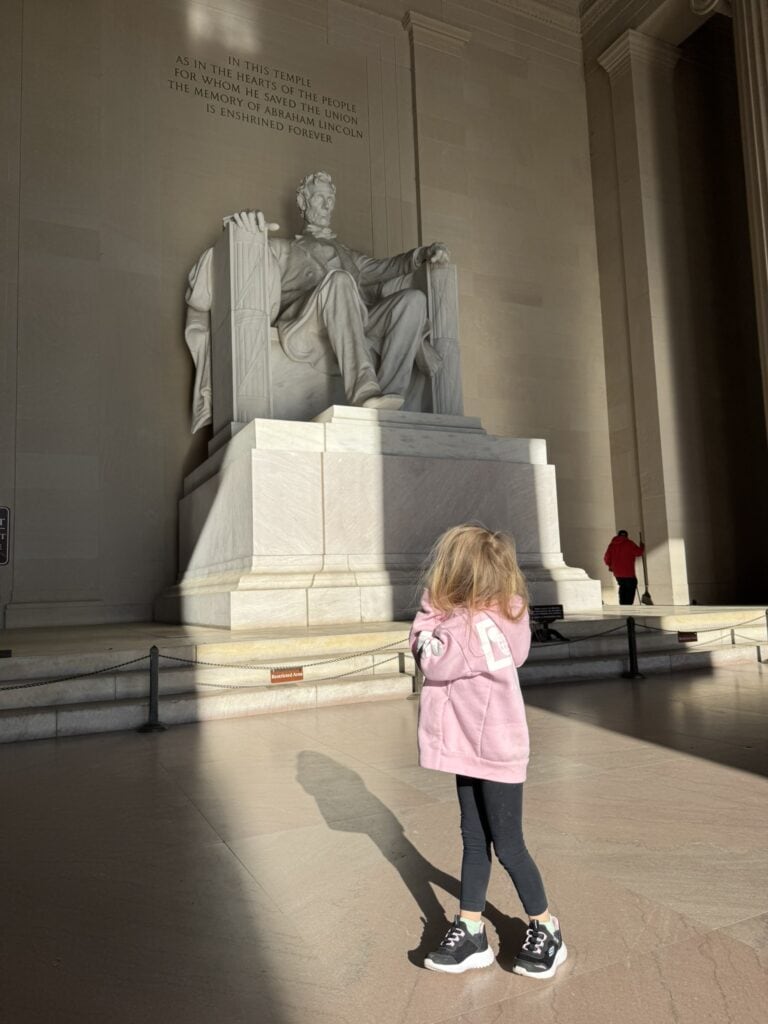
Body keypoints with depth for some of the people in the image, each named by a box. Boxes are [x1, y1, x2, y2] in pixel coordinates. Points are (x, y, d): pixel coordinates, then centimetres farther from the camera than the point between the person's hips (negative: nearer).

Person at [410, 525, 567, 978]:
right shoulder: (481, 616, 1)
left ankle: (547, 931, 29)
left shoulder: (481, 626, -27)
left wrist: (433, 608, -14)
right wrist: (437, 609, -7)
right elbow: (422, 647, 6)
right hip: (470, 748, 9)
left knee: (508, 846, 8)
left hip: (497, 753, -9)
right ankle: (471, 932, 30)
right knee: (475, 841, 17)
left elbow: (433, 661, -23)